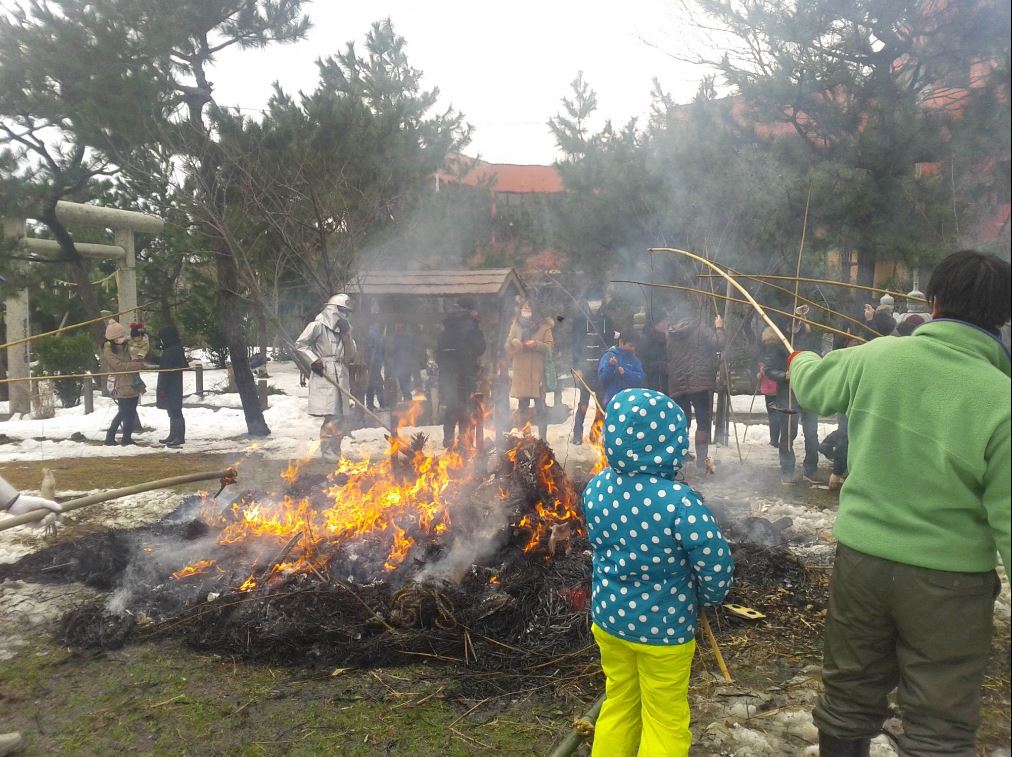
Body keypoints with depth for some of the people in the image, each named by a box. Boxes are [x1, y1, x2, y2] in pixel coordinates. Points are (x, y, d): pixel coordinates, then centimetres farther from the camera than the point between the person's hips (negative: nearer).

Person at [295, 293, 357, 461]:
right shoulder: (318, 326, -1)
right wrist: (314, 360, -12)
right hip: (324, 375, -7)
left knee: (343, 417, 7)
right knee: (332, 416, -14)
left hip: (341, 377, 7)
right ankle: (328, 454, -7)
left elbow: (351, 355, 12)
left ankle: (335, 453, 19)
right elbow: (300, 344, -1)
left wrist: (347, 334, 1)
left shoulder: (344, 329, 19)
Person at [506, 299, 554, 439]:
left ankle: (542, 437, 3)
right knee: (522, 406, 7)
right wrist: (513, 342, -9)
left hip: (538, 371, -3)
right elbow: (507, 348, 13)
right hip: (520, 371, 3)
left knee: (540, 406, -3)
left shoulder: (543, 326, 5)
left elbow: (549, 347, -3)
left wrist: (536, 344, -19)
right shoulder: (516, 325, 15)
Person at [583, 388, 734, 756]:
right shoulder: (678, 500, -26)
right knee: (665, 722, 16)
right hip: (663, 628, -5)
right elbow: (716, 564, -20)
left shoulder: (596, 488, -9)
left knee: (618, 704, 25)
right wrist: (709, 596, -1)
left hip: (608, 616, 5)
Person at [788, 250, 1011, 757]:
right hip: (949, 579, -3)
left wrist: (799, 361, 36)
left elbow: (812, 386, 13)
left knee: (848, 699, 20)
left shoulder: (877, 356, -7)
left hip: (860, 557, 3)